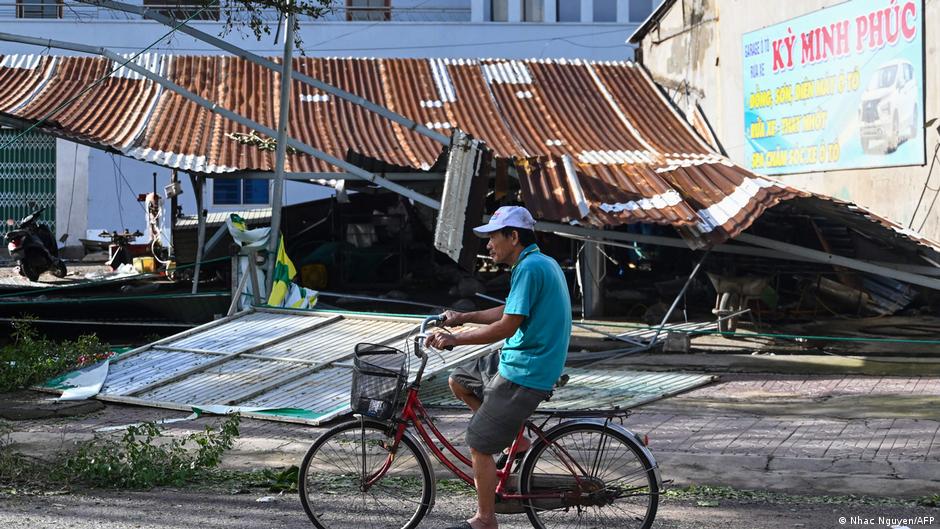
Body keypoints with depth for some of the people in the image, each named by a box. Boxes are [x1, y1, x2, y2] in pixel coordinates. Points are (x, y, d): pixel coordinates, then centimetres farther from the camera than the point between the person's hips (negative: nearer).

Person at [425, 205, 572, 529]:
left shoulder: (530, 268, -20)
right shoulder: (542, 263, 11)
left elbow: (507, 326, -23)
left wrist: (455, 340, -15)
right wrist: (463, 318, 15)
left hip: (524, 373, -10)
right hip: (518, 360, 10)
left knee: (478, 444, -3)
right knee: (459, 381, 21)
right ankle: (516, 440, 20)